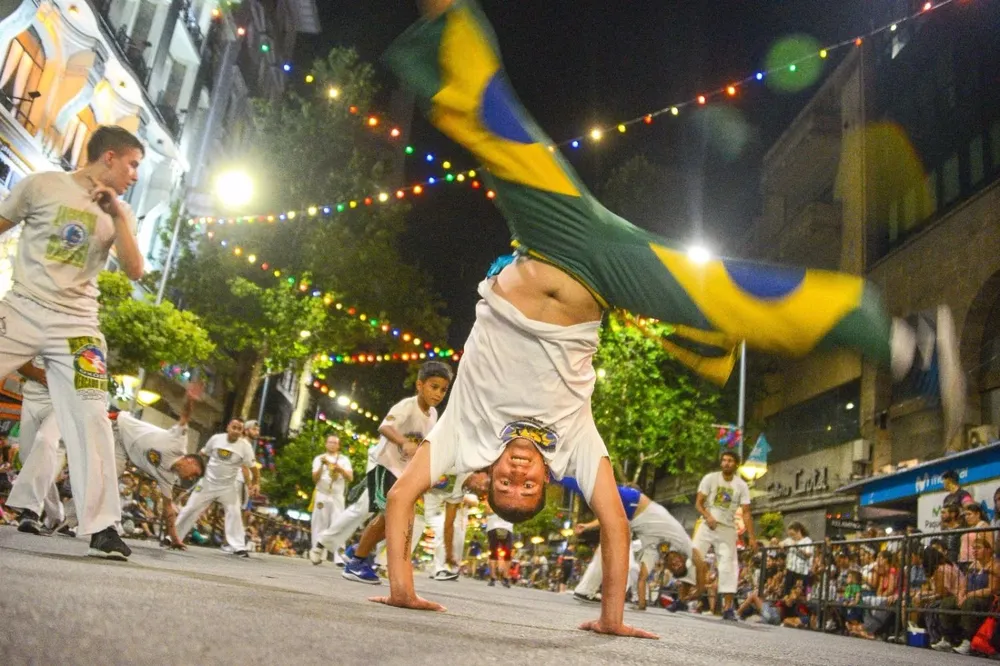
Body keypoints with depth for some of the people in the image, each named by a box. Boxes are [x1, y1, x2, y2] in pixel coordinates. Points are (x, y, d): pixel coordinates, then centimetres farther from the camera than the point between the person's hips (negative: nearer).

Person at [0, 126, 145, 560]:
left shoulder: (119, 212, 10)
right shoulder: (41, 185, 2)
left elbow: (135, 271, 1)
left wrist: (118, 215, -6)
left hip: (76, 324, 1)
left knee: (91, 417, -9)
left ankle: (102, 527, -7)